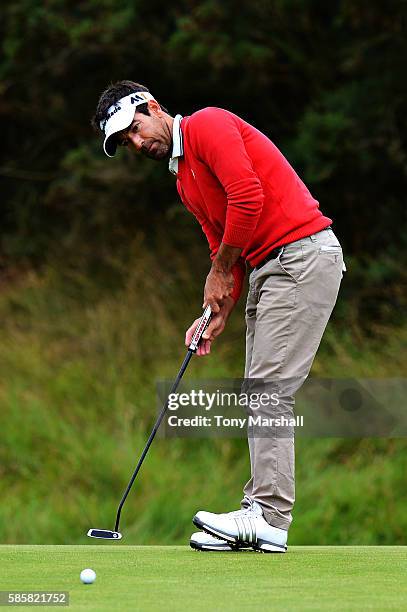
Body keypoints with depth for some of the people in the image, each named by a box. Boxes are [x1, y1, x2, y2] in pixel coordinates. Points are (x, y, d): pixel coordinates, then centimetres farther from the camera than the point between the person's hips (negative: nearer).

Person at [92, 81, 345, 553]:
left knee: (270, 386, -13)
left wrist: (220, 271, -9)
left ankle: (269, 518, -14)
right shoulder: (185, 182, 21)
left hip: (302, 255, -10)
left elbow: (248, 196, -20)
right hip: (267, 267, 10)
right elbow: (224, 248, 22)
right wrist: (218, 314, 6)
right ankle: (261, 509, 8)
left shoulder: (207, 126, -8)